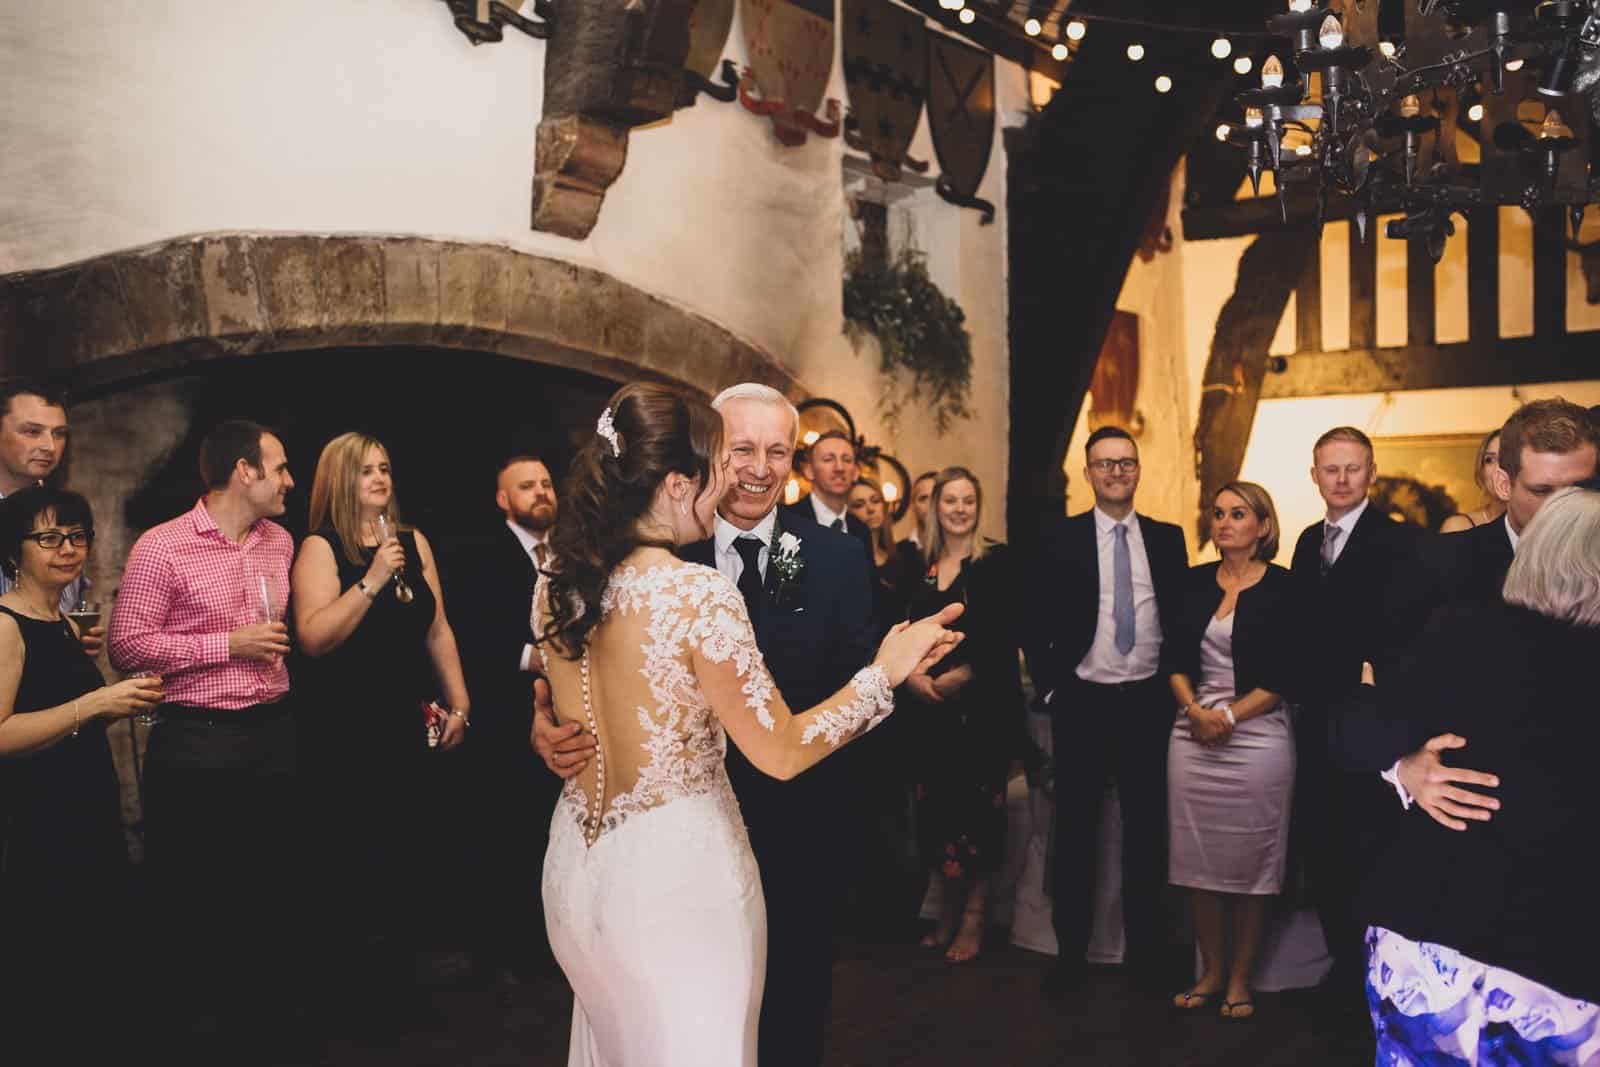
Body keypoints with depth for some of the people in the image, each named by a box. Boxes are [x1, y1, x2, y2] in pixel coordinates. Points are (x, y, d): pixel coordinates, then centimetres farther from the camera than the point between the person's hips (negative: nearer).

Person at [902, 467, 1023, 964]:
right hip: (931, 704, 4)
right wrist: (912, 673, -9)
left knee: (977, 808, -1)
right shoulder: (920, 565, 11)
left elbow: (1007, 633, -9)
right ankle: (947, 913, 20)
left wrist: (964, 672, -15)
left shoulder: (998, 561, -2)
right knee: (935, 807, 6)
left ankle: (973, 918, 11)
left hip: (985, 701, -4)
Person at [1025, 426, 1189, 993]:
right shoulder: (1060, 539, -2)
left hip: (1148, 702, 2)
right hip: (1083, 703, -1)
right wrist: (1051, 689, -4)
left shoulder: (1168, 538, 5)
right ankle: (1071, 949, 19)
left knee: (1146, 828, 10)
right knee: (1076, 829, 8)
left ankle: (1148, 948, 23)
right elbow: (1036, 625, 0)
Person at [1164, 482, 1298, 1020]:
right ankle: (1210, 971, 20)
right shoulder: (1195, 581, 9)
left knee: (1250, 861, 4)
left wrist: (1229, 715, -13)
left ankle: (1239, 979, 18)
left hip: (1257, 737, -3)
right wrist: (1195, 711, -9)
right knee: (1198, 859, 6)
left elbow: (1284, 675, -6)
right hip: (1193, 737, 4)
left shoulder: (1283, 588, -3)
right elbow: (1175, 657, 7)